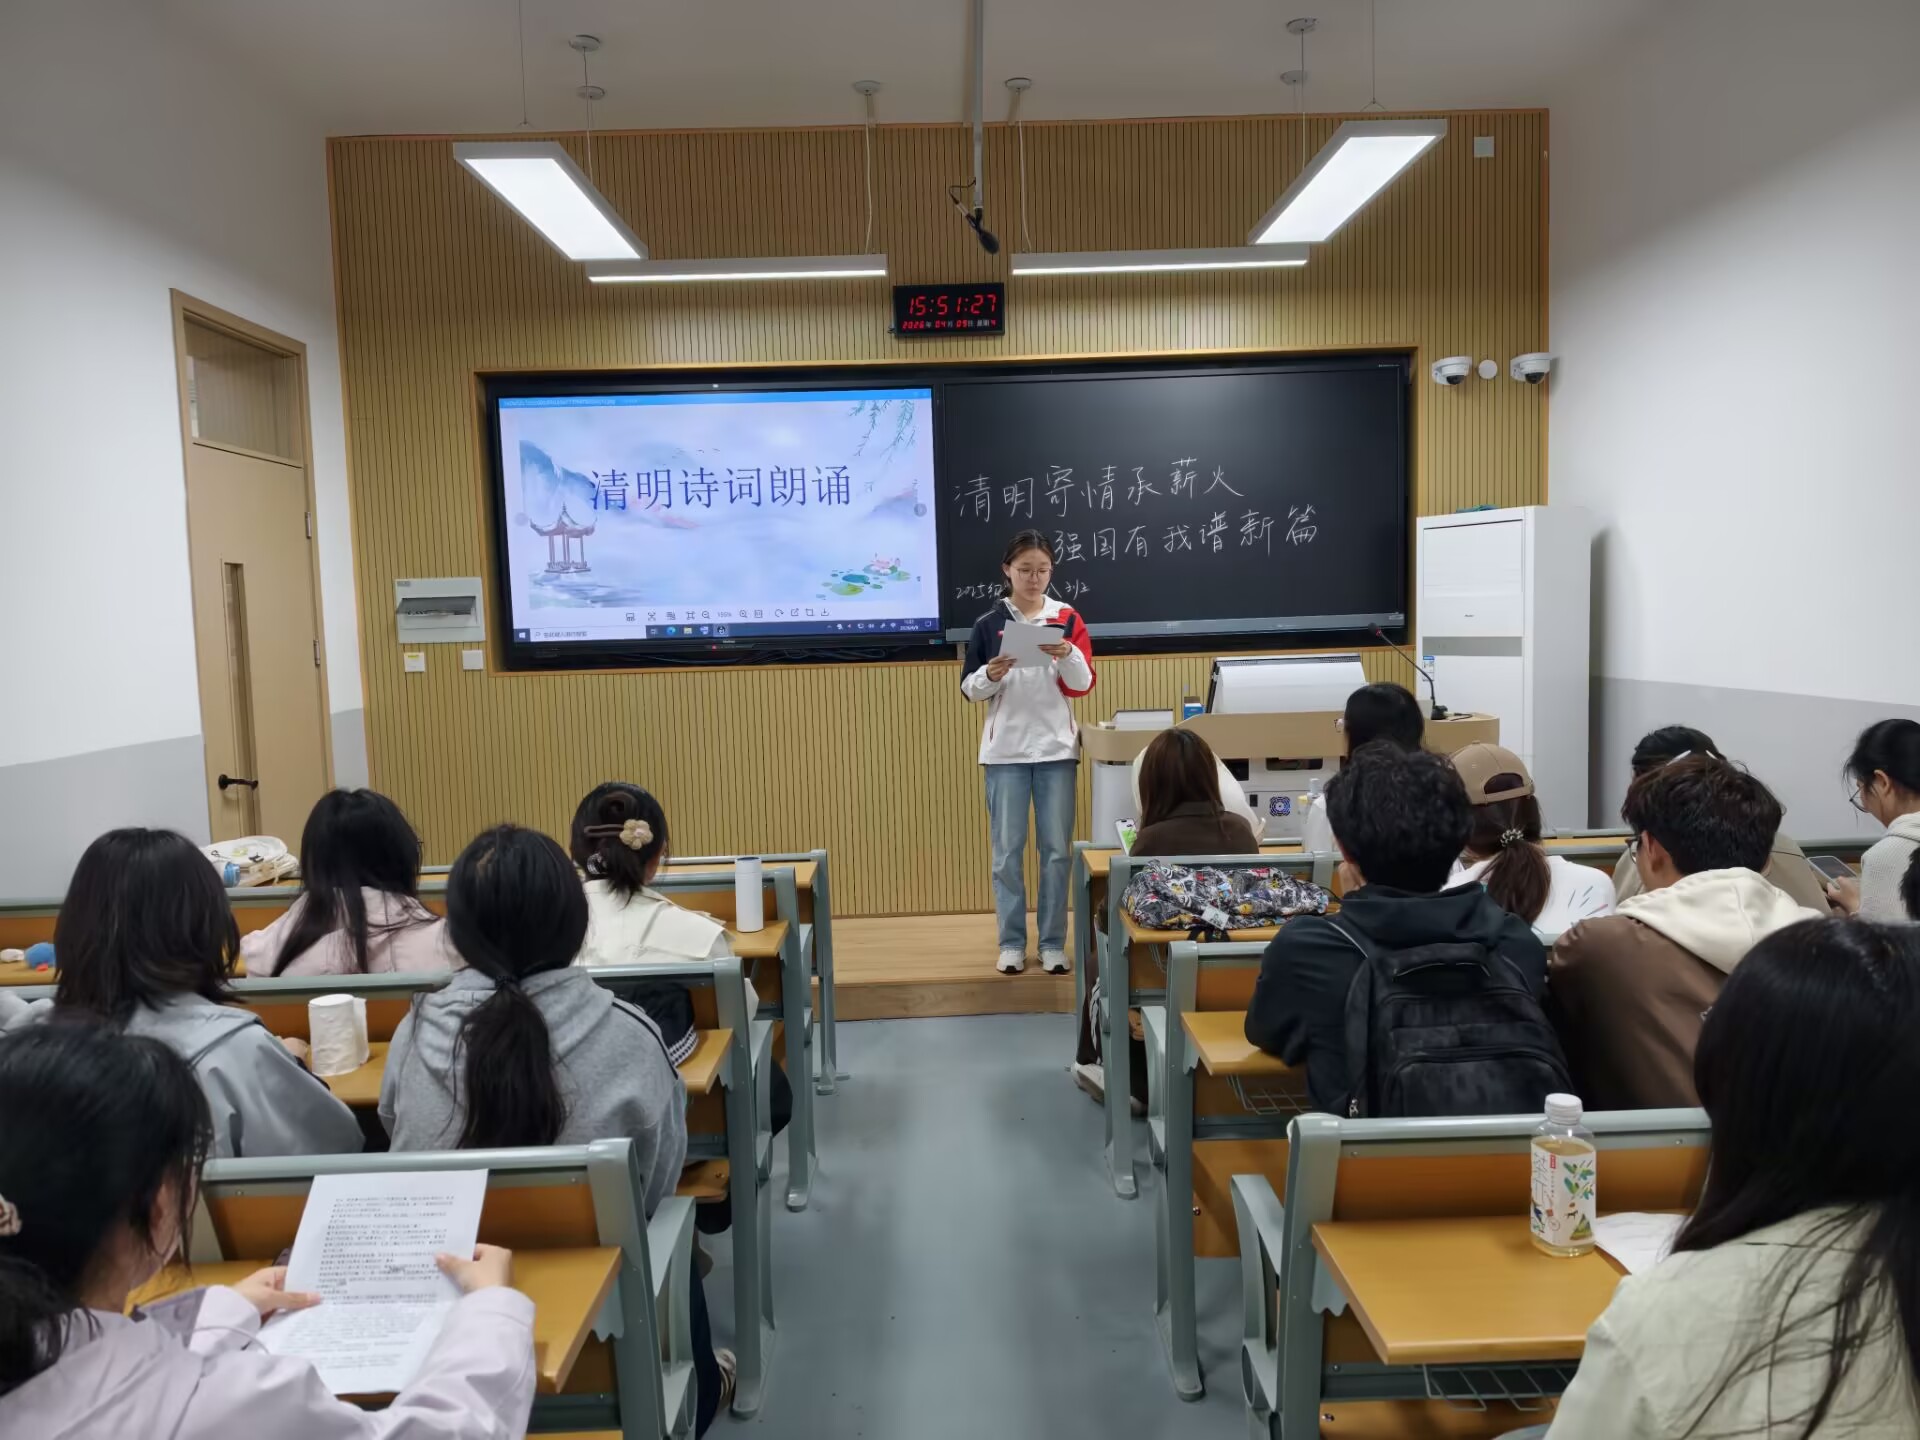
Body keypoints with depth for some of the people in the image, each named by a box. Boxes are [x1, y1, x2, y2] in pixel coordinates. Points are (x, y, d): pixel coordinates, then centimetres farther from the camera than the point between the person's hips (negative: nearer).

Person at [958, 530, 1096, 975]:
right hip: (1005, 752, 0)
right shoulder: (988, 624, 1)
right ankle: (1011, 943, 12)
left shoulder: (1067, 619, 3)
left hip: (1056, 750, 1)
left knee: (1057, 849, 4)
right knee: (1008, 849, 2)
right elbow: (968, 688, 2)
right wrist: (990, 676, -18)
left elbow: (1084, 686, -2)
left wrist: (1069, 655, -20)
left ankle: (1053, 943, 13)